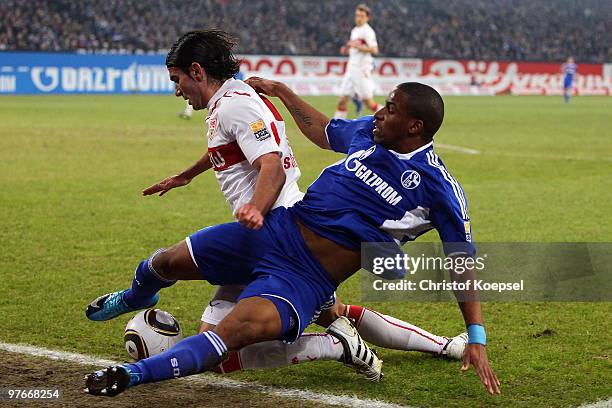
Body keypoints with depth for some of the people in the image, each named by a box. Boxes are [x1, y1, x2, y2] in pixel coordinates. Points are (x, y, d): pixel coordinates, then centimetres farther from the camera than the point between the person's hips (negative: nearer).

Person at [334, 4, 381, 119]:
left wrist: (356, 46, -20)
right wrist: (346, 50, 8)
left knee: (369, 103, -5)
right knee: (342, 101, 2)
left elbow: (374, 50, -20)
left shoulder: (367, 31, -10)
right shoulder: (354, 30, 17)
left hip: (362, 70, -8)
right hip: (351, 69, 8)